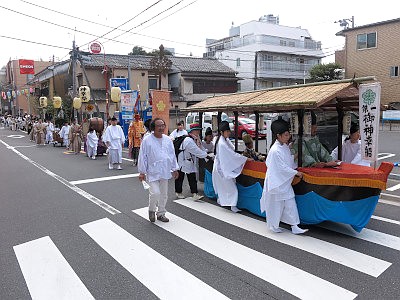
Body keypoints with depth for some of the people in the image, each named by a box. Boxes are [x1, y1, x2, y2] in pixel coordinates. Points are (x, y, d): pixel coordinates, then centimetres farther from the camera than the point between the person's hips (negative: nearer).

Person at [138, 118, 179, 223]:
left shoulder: (168, 140, 5)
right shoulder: (147, 140, -9)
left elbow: (172, 155, 12)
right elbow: (142, 157, -6)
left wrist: (175, 169, 12)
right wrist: (142, 172, -6)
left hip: (165, 172, 5)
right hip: (153, 172, -5)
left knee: (164, 194, 13)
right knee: (155, 193, -14)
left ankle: (161, 213, 31)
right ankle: (152, 210, 16)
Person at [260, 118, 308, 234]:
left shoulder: (285, 146, 4)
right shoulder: (275, 150, -23)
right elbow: (282, 167, -20)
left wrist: (295, 168, 8)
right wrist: (296, 173, -14)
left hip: (286, 182, 8)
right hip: (277, 182, -8)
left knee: (290, 203, 8)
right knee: (276, 205, 7)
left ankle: (294, 227, 15)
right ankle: (273, 226, 25)